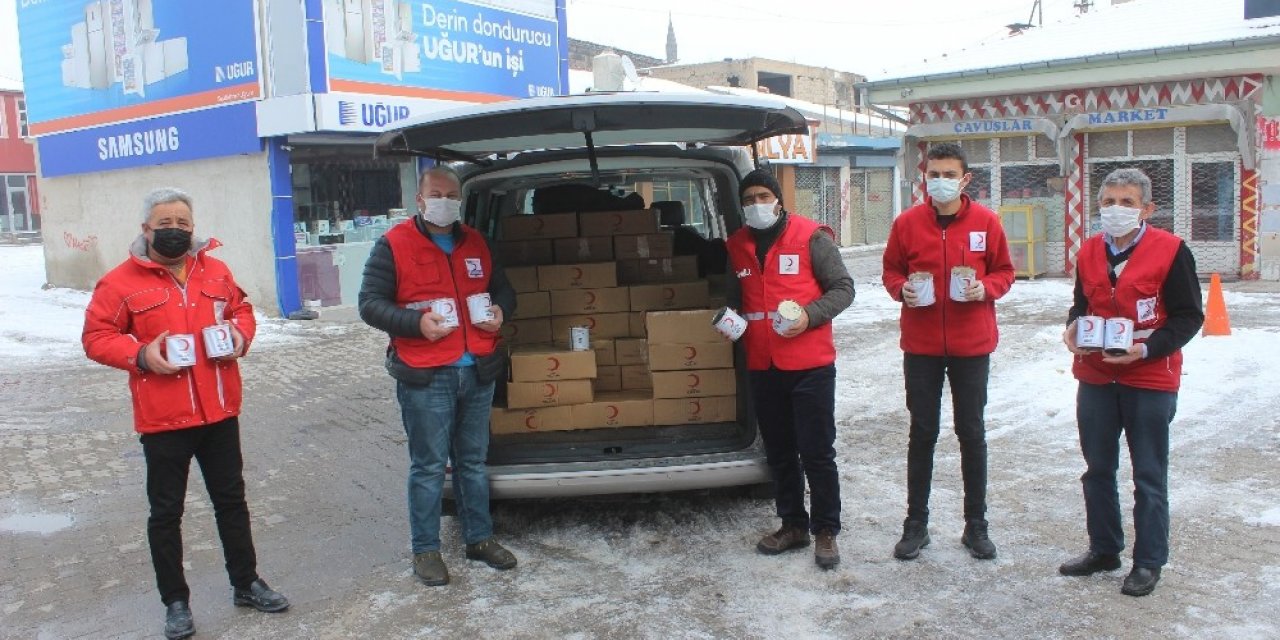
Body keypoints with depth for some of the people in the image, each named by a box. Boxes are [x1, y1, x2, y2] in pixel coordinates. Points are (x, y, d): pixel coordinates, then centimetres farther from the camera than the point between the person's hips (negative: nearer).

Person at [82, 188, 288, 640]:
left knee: (231, 500, 15)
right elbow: (96, 337, -3)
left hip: (220, 412, 4)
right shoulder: (122, 281, -6)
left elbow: (240, 309, 18)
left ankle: (246, 584, 30)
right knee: (166, 511, 8)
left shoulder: (215, 271, 6)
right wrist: (140, 355, -20)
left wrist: (240, 334, -4)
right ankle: (175, 601, 24)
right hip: (163, 418, -4)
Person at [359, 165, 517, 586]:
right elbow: (370, 304, -6)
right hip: (424, 377, -5)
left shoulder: (477, 244, 13)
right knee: (429, 466, 1)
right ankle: (425, 550, 15)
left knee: (474, 462, 16)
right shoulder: (394, 245, -3)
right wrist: (416, 323, -20)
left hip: (478, 372, 5)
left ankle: (479, 538, 28)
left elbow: (503, 290, 23)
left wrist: (500, 310, 0)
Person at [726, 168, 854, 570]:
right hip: (762, 366, 5)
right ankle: (793, 525, 27)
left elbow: (842, 288, -4)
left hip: (810, 364, -5)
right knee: (779, 453, 14)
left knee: (817, 452, 0)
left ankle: (826, 531, 14)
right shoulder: (738, 246, 11)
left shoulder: (811, 237, -4)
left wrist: (809, 316, -18)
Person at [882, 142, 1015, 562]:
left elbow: (1004, 271, 6)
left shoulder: (985, 221, -1)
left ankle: (976, 524, 23)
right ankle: (916, 524, 19)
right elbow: (891, 270, 8)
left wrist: (986, 288, -14)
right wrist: (901, 289, -12)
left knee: (971, 433, 9)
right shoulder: (907, 222, -1)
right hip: (921, 346, 0)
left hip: (971, 345, 0)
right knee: (922, 433, 8)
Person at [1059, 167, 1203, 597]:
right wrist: (1073, 327, -4)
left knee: (1149, 476, 5)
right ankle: (1104, 550, 30)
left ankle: (1149, 562, 19)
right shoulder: (1089, 252, 5)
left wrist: (1147, 349, -22)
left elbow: (1188, 316, -9)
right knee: (1097, 469, 15)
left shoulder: (1170, 250, -10)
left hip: (1150, 380, -5)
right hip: (1095, 377, 5)